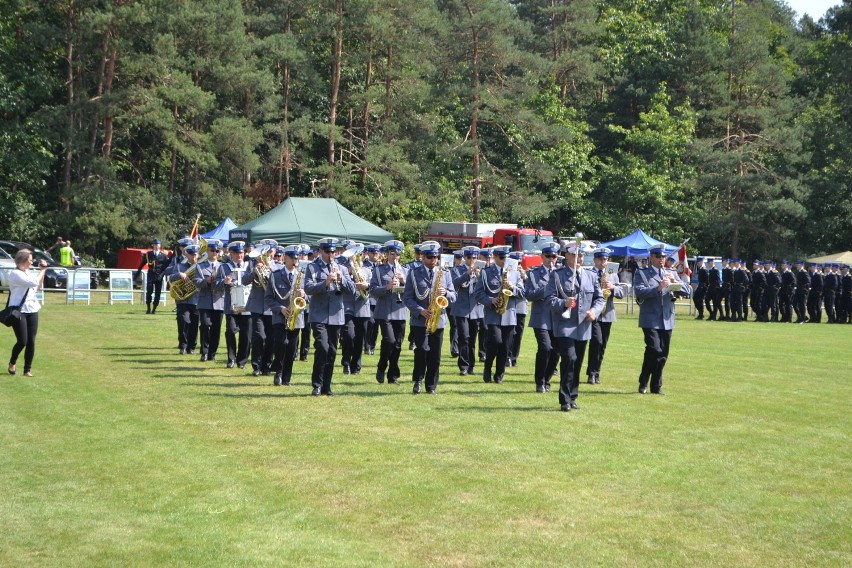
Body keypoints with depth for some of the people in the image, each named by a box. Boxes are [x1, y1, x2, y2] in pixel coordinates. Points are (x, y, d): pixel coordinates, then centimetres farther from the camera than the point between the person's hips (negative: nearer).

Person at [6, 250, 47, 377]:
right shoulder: (14, 274, -12)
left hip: (32, 310, 7)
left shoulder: (27, 273, 13)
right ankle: (12, 362, 20)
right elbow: (34, 282, -21)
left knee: (31, 342, 1)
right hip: (18, 311, -7)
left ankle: (27, 370, 8)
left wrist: (42, 271, 11)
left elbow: (37, 287, 20)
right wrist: (42, 270, -8)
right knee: (22, 341, -8)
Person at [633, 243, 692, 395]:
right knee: (654, 350, -17)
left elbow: (688, 292, 7)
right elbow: (639, 292, -13)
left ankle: (656, 387, 15)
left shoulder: (671, 274, 16)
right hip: (650, 320, -5)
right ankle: (643, 383, 0)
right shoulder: (641, 274, 3)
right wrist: (658, 288, -23)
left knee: (663, 354, 5)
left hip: (667, 320, 5)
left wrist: (675, 282, -10)